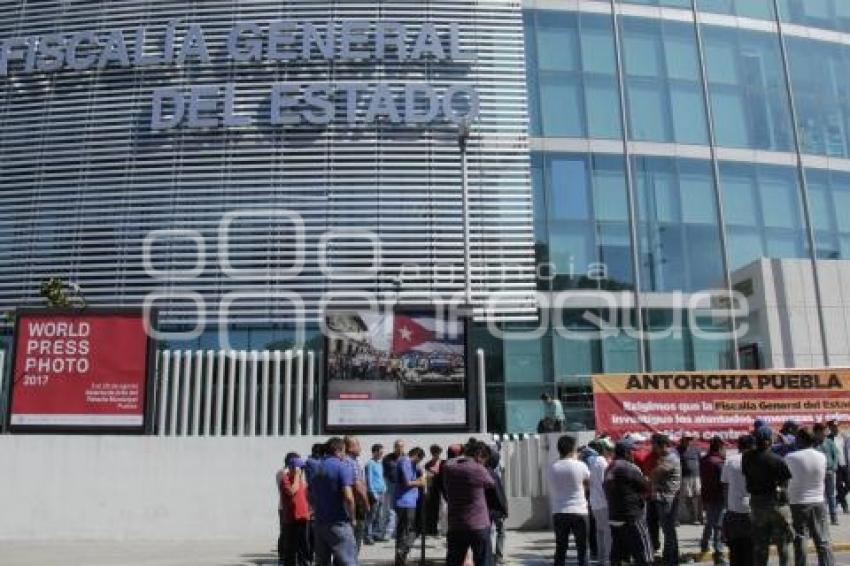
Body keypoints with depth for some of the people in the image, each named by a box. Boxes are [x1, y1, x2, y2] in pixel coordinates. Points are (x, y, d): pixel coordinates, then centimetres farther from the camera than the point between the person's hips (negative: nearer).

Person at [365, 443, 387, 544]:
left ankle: (378, 534, 20)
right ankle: (368, 536, -4)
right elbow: (369, 479, -13)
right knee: (371, 516, -7)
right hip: (374, 493, -9)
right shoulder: (370, 464, -10)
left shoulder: (380, 464, 16)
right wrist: (373, 493, -16)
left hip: (381, 493, 9)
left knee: (379, 516, 13)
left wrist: (384, 488, 13)